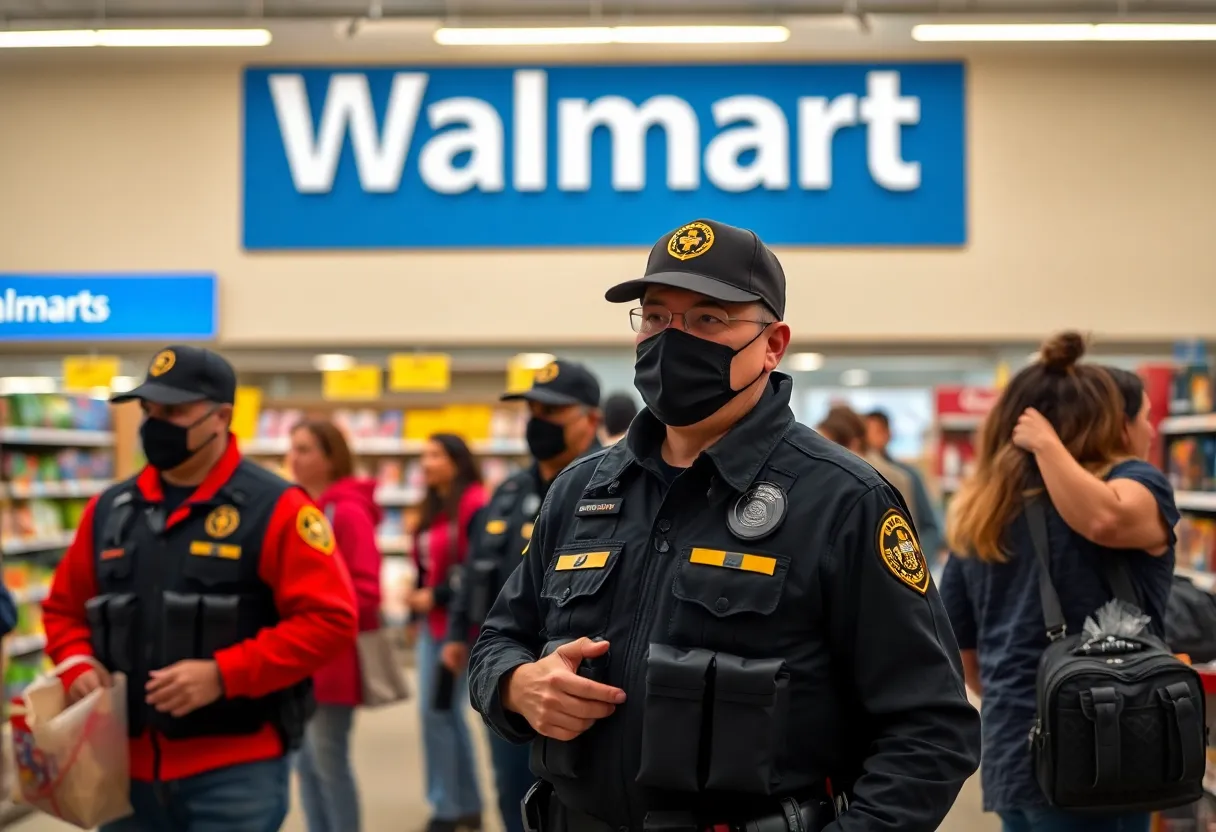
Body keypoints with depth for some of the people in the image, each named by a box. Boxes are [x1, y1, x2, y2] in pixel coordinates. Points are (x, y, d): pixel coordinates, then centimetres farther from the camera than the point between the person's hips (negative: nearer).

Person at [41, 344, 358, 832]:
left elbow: (329, 619, -13)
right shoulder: (111, 510, 11)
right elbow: (64, 609, 21)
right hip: (129, 768, 6)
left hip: (236, 771, -5)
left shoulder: (274, 508, -7)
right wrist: (78, 668, -1)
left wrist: (223, 675, -20)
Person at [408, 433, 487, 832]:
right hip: (433, 622, 9)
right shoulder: (433, 507, 16)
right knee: (446, 711, 12)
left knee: (437, 710, -6)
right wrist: (417, 607, 13)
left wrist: (436, 597, -16)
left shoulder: (475, 506, -14)